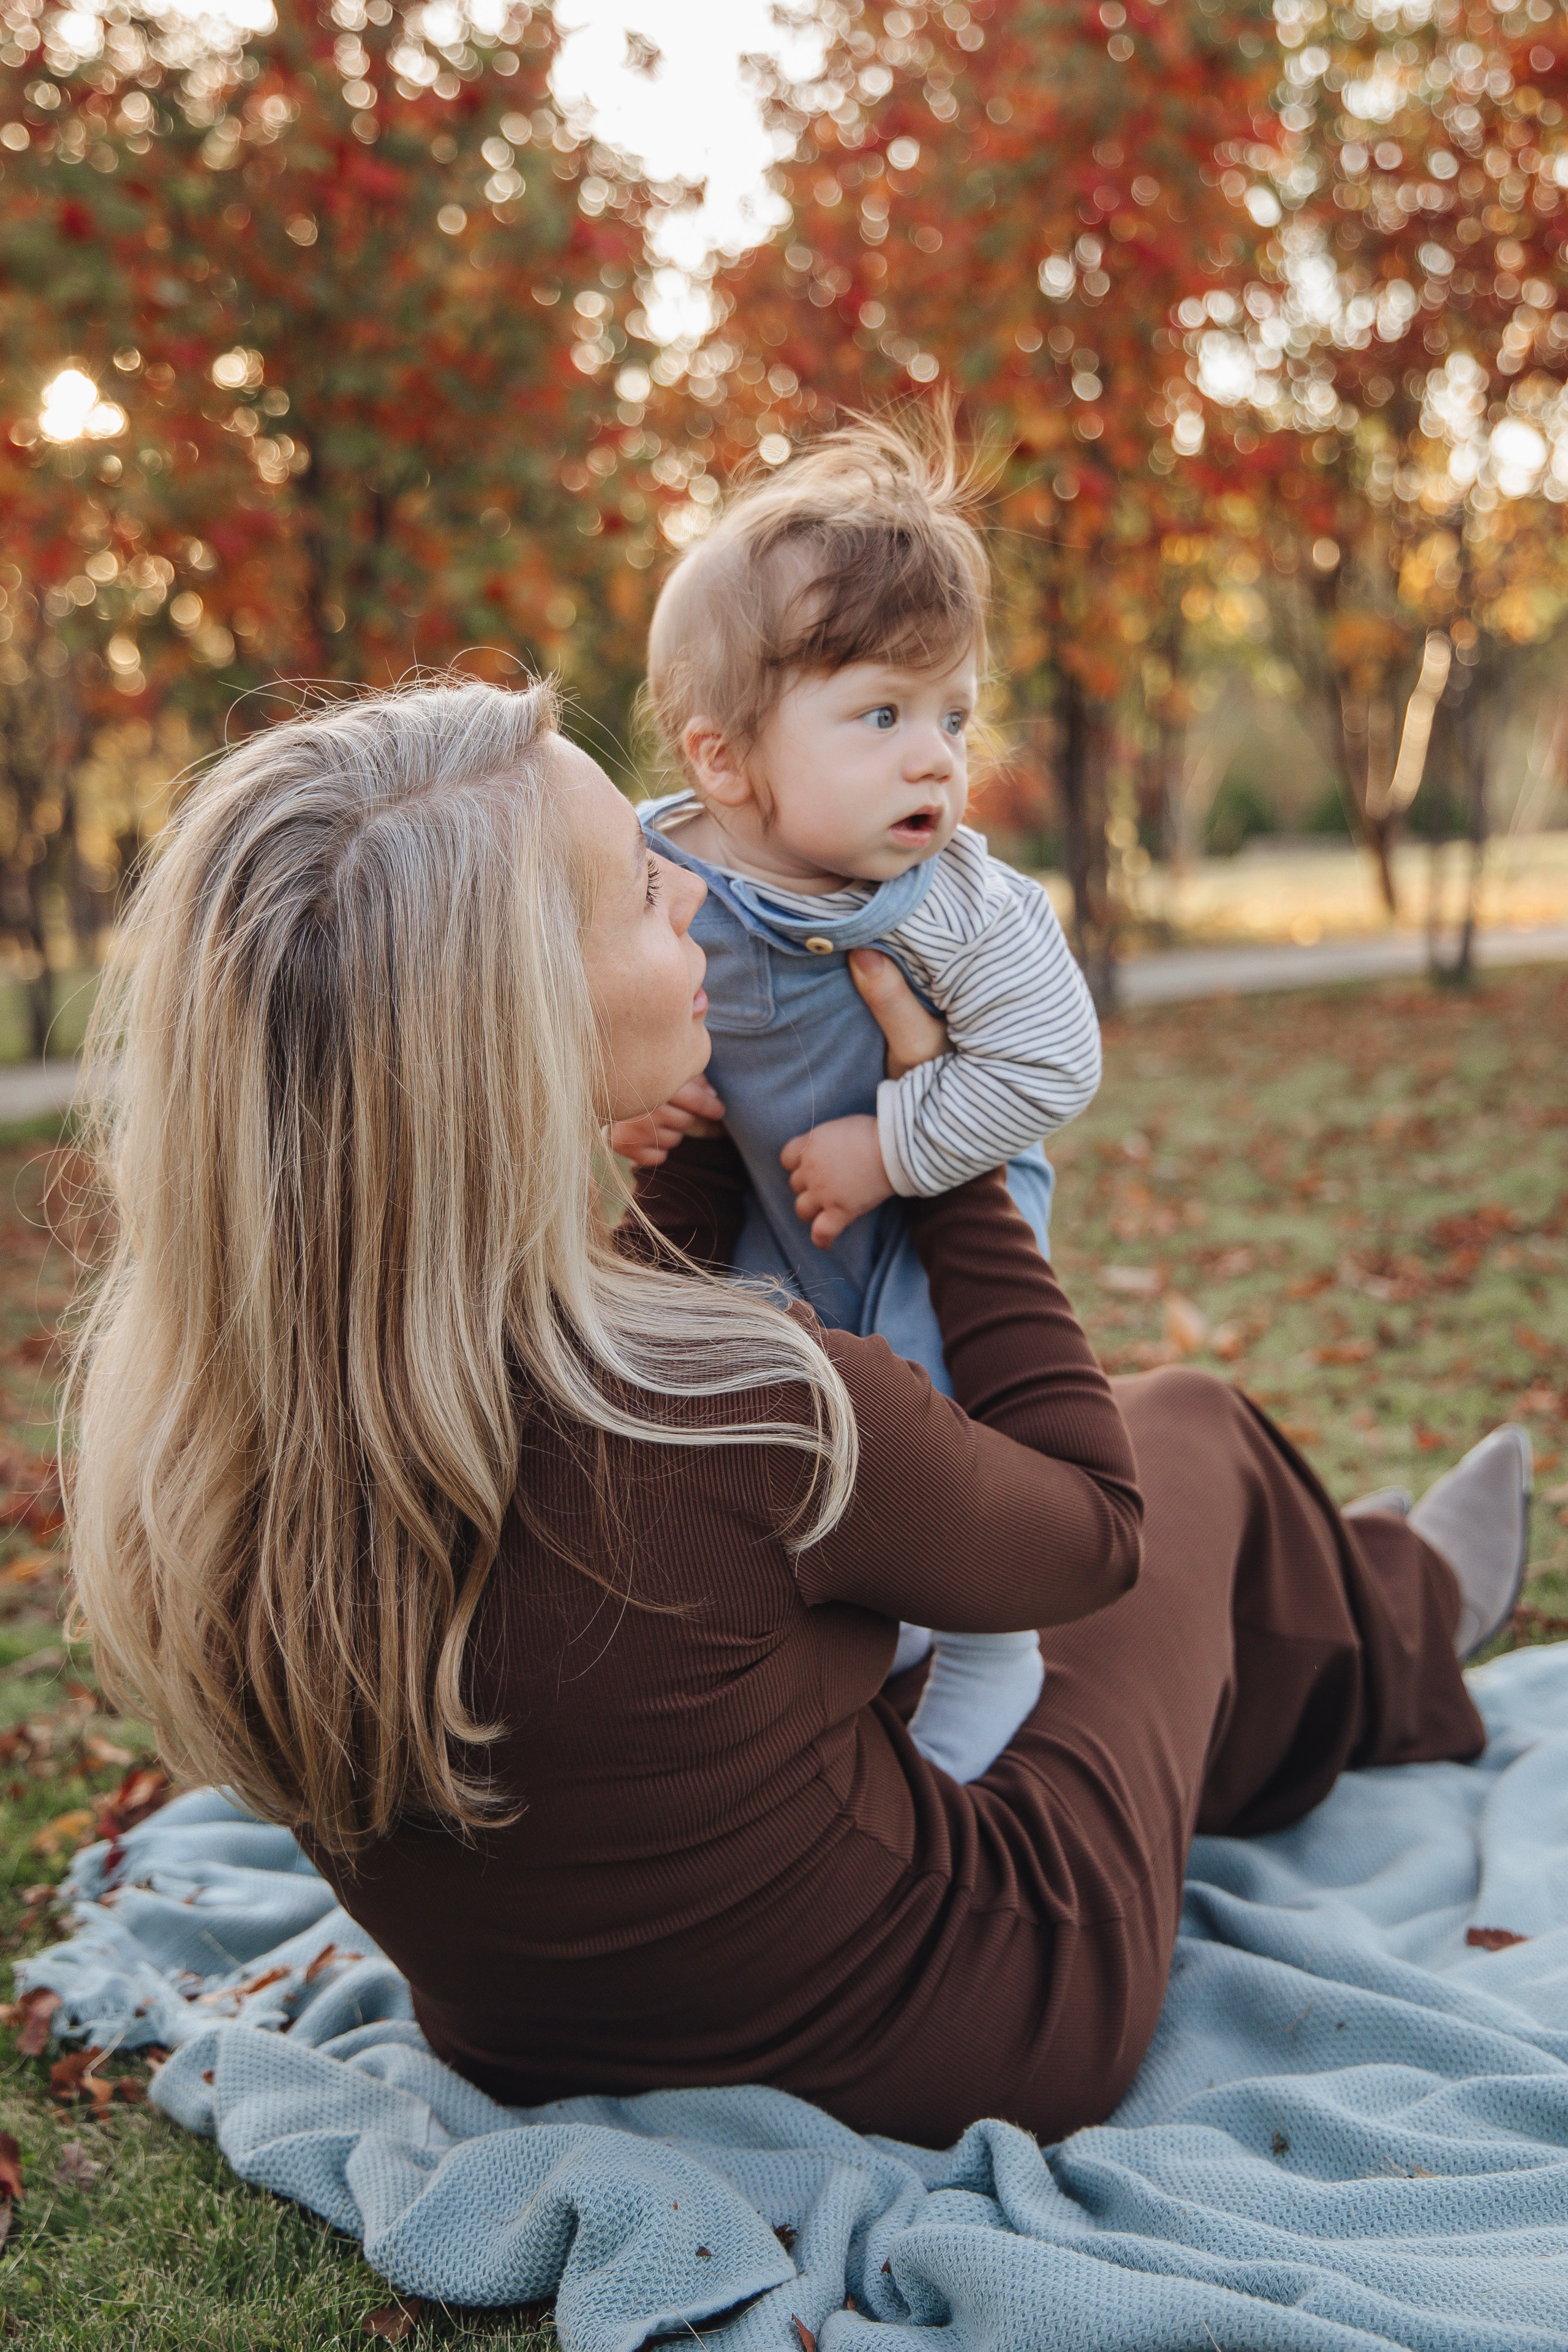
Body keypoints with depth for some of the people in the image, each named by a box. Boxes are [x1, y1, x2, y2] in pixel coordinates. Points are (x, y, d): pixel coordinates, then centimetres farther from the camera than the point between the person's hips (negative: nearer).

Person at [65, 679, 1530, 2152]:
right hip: (966, 2051, -5)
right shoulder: (749, 1425, -38)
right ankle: (1399, 1620, 53)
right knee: (1190, 1431, 16)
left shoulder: (166, 1409, -19)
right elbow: (1096, 1522, -14)